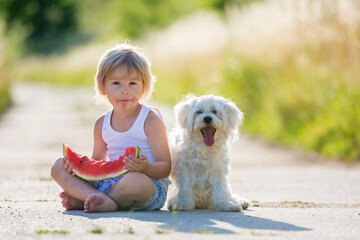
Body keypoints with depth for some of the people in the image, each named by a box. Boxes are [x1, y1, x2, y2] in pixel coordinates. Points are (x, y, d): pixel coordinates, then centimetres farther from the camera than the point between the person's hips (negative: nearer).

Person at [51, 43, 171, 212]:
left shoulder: (150, 119, -5)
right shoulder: (102, 124, 12)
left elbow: (165, 168, -9)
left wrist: (146, 167, -33)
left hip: (150, 187, -6)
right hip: (108, 183, 6)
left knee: (134, 180, -43)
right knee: (59, 167, -4)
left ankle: (81, 200, -20)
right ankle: (102, 200, -28)